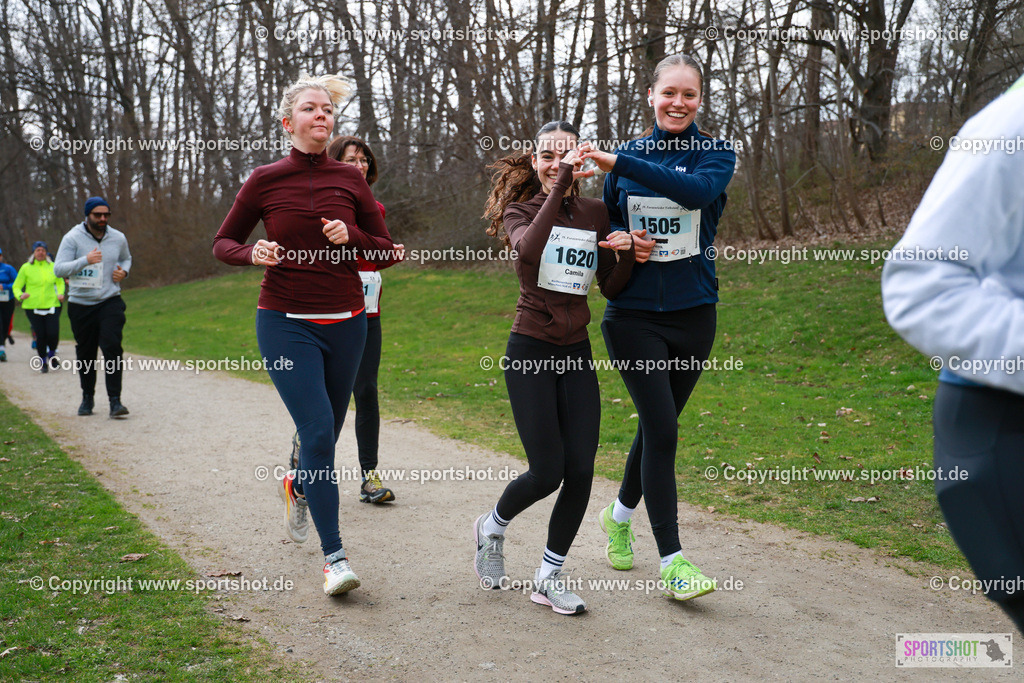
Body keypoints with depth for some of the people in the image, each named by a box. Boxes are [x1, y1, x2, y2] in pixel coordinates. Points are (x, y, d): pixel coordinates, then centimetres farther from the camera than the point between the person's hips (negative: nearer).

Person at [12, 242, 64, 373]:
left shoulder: (52, 266, 7)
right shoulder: (26, 268, 1)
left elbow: (60, 282, 24)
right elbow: (16, 286, 6)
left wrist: (60, 293, 6)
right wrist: (20, 295, -15)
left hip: (50, 305, 1)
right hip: (33, 307, -1)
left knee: (53, 334, -10)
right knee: (40, 335, -4)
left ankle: (51, 356, 20)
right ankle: (43, 362, 16)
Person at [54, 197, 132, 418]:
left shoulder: (118, 238, 5)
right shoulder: (73, 238, -6)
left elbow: (126, 258, 26)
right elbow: (58, 269, -13)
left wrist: (124, 271, 3)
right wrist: (85, 260, -27)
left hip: (110, 302, 1)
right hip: (81, 304, -1)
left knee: (112, 348, -16)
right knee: (85, 354, 9)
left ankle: (115, 400, -15)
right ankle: (87, 397, 29)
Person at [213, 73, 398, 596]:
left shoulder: (350, 179, 2)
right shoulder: (265, 181, -2)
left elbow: (387, 252, 7)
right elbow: (223, 243, 8)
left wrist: (351, 236, -13)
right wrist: (253, 253, -14)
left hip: (345, 324, 3)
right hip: (285, 323, -3)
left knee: (326, 433, 13)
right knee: (317, 431, -14)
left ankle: (297, 486, 48)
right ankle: (334, 557, -5)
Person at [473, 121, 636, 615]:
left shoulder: (595, 213, 9)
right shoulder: (520, 211, -2)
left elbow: (612, 289, 10)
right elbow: (529, 249, -28)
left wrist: (626, 251, -9)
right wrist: (561, 183, -30)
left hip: (577, 355, 4)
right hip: (530, 351, -4)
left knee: (580, 471, -2)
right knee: (547, 472, -6)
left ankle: (548, 577, 15)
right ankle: (491, 528, 26)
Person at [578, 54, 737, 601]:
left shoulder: (715, 155, 0)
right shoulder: (626, 156, 5)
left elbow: (697, 190, -24)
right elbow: (607, 227, 14)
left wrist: (620, 163, -28)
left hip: (692, 313, 1)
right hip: (633, 314, -1)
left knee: (657, 427, 13)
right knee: (661, 428, -9)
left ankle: (620, 515, 39)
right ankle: (672, 560, 0)